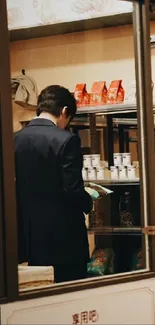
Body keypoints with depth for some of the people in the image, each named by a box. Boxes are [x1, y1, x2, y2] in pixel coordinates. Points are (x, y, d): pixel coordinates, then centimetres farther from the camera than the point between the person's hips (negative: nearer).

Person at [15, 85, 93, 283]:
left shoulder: (15, 140, 3)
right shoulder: (66, 140, -13)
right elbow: (73, 191, -16)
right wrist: (88, 202, 4)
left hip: (30, 237, 6)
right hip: (64, 237, -6)